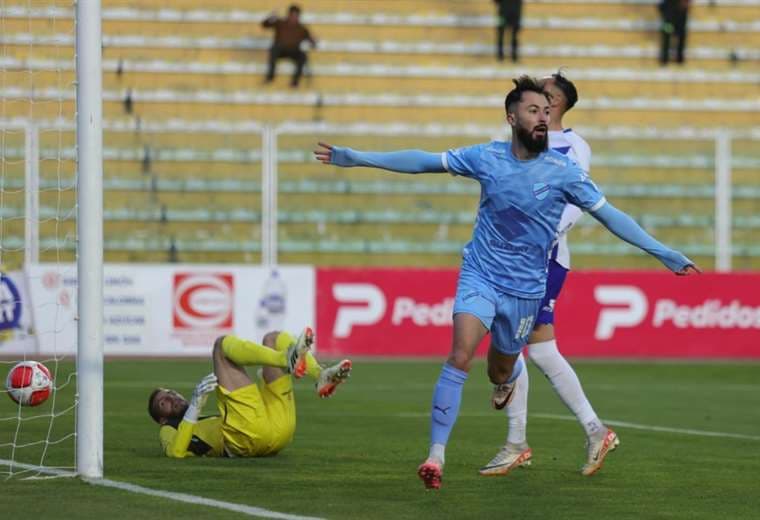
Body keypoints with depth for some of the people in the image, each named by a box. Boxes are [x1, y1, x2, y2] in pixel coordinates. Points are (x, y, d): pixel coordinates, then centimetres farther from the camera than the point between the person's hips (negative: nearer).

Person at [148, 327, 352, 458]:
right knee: (223, 343, -3)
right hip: (247, 436, -6)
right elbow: (176, 452, 0)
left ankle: (322, 377, -16)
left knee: (274, 338, 15)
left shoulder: (212, 422, 44)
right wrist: (196, 404, -5)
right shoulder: (170, 431, 26)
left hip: (279, 429, 6)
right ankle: (289, 360, -29)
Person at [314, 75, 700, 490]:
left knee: (500, 373, 14)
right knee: (460, 356, -21)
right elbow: (423, 161, 5)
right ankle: (435, 455, -22)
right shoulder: (487, 157, -4)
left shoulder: (562, 171, -8)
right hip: (479, 275, -1)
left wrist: (663, 253, -10)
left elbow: (609, 215, -5)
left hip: (525, 288, 1)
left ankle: (510, 372, 55)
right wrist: (355, 158, 6)